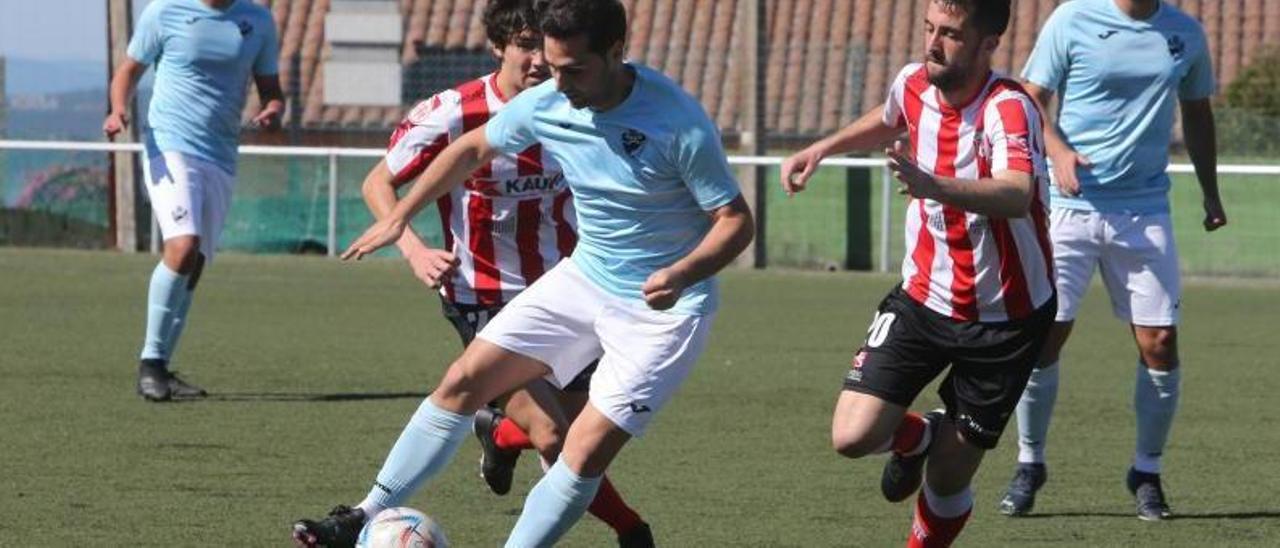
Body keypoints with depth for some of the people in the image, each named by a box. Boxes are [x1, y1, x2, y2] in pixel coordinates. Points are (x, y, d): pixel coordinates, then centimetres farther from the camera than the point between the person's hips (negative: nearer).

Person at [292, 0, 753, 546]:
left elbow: (735, 220, -19)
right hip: (582, 277, 6)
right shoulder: (545, 104, -9)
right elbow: (472, 148, 12)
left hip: (662, 306, -6)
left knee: (587, 450, -15)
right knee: (464, 381, 2)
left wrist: (680, 274, -37)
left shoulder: (678, 122, -26)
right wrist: (398, 218, 11)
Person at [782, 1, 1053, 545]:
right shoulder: (913, 84, -6)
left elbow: (1016, 197, -48)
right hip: (922, 297, 4)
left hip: (1003, 318, -4)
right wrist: (822, 148, 19)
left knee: (948, 482, 2)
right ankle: (918, 437, 23)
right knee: (853, 435, -13)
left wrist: (934, 186, -63)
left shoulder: (1009, 108, -26)